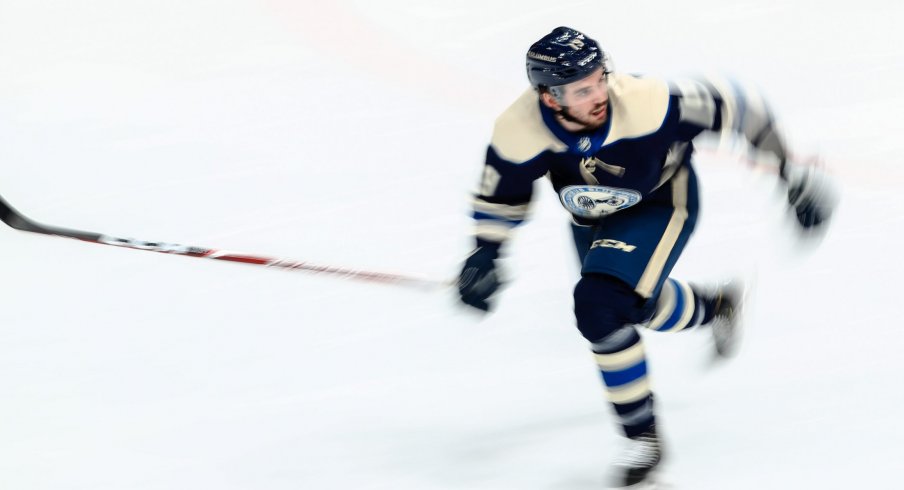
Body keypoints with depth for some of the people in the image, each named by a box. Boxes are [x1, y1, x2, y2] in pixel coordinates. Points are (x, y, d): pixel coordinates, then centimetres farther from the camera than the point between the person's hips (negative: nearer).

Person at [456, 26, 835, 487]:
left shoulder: (646, 102, -41)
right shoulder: (518, 132, -31)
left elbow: (730, 107, -28)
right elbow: (500, 194, -7)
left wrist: (794, 174, -23)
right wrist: (483, 255, -14)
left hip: (662, 202, -5)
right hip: (593, 216, 5)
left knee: (600, 307, -25)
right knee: (641, 303, 26)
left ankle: (642, 435, 0)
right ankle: (717, 306, 63)